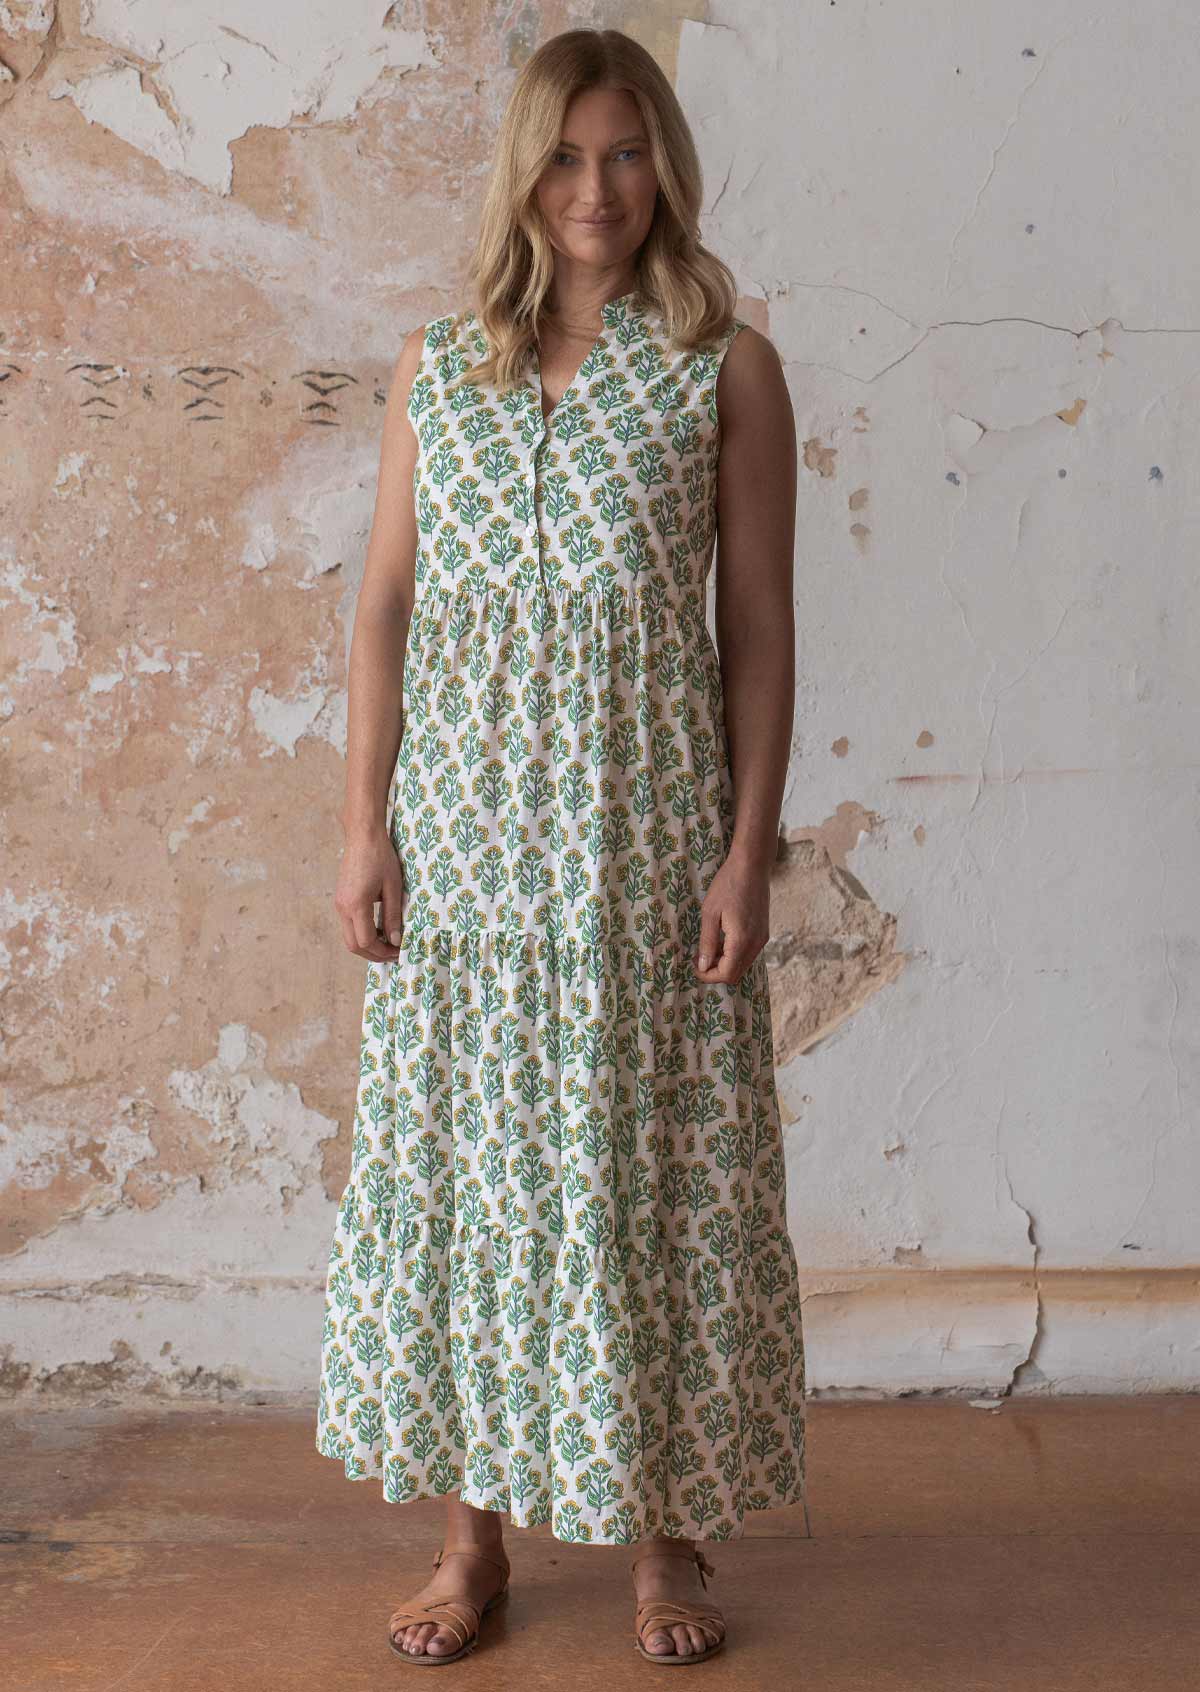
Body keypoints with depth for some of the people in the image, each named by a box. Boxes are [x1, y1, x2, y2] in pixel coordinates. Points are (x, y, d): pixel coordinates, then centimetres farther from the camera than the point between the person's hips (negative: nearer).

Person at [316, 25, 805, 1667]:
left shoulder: (726, 368, 0)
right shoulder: (435, 366, 7)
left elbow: (761, 626, -1)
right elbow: (385, 606, 7)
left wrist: (749, 849, -7)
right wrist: (365, 825, 1)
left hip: (646, 837, -2)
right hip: (464, 832, 3)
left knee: (658, 1171, 5)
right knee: (460, 1157, 8)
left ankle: (668, 1527, 23)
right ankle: (475, 1522, 24)